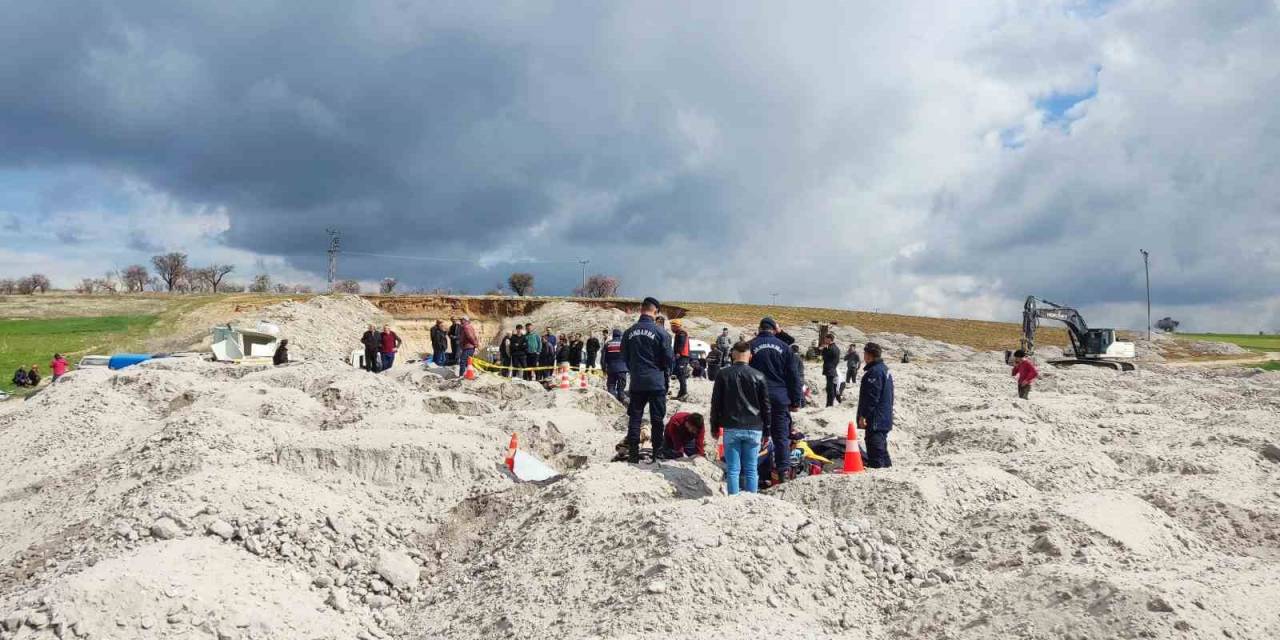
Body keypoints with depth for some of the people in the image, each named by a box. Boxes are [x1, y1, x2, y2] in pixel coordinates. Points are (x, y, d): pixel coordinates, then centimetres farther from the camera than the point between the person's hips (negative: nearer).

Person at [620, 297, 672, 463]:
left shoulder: (629, 332, 0)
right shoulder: (661, 332, -11)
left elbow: (624, 357, 9)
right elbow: (668, 358, -6)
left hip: (636, 382, 3)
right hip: (656, 382, -3)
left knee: (634, 418, 9)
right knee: (657, 419, 7)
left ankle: (633, 454, 9)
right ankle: (658, 452, 12)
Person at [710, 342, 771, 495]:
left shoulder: (723, 374, -1)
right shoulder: (759, 376, 0)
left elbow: (716, 403, 3)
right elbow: (766, 406, 4)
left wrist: (715, 427, 11)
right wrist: (767, 430, 13)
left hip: (731, 429, 0)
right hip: (754, 429, 1)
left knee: (733, 469, 3)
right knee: (751, 469, 7)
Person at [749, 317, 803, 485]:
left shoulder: (751, 346, 1)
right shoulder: (784, 347, 5)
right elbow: (794, 376, 6)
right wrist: (796, 401, 10)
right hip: (780, 397, 1)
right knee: (781, 437, 6)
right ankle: (783, 473, 4)